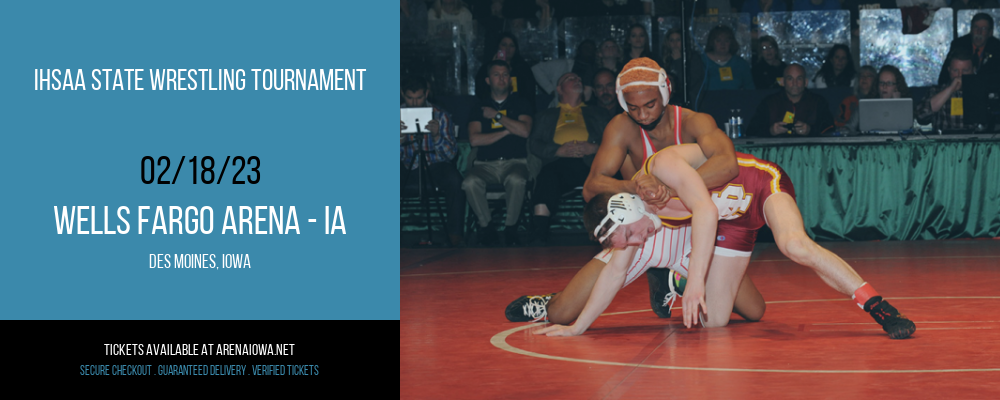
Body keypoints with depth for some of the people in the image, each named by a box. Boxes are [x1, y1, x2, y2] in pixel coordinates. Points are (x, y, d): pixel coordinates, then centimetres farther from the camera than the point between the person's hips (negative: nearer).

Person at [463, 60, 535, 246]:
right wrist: (506, 131, -1)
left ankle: (511, 228, -19)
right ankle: (486, 227, -14)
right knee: (470, 183, -32)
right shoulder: (480, 107, 16)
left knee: (516, 180, -38)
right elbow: (474, 139, 0)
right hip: (486, 164, 1)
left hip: (514, 161, -1)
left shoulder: (520, 104, 15)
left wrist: (497, 116, 0)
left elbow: (524, 131, -5)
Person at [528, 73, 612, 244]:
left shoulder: (597, 113, 35)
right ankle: (539, 238, -50)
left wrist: (593, 148, -5)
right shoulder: (546, 116, 35)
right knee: (547, 178, -39)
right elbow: (534, 144, 18)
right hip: (560, 161, 0)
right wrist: (560, 150, -2)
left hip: (590, 160, 0)